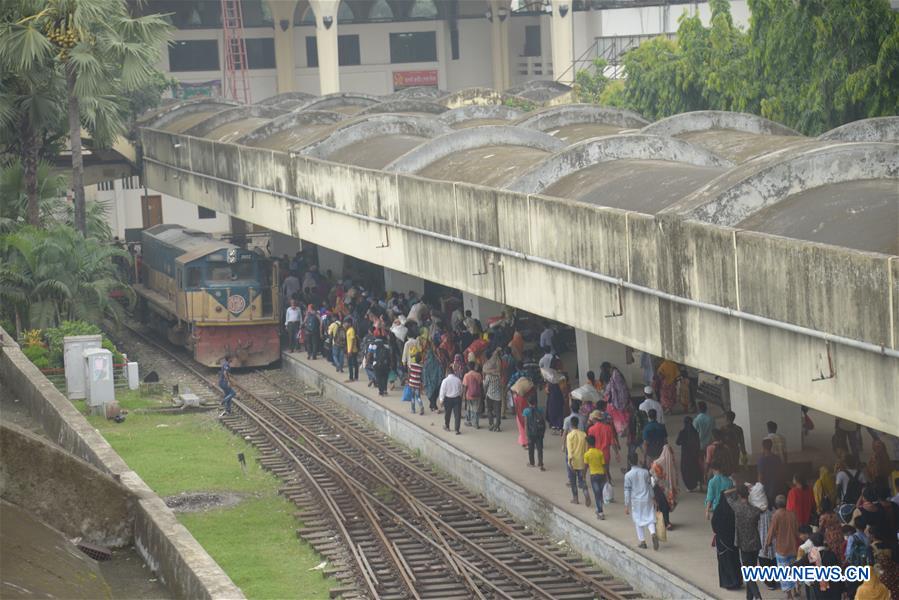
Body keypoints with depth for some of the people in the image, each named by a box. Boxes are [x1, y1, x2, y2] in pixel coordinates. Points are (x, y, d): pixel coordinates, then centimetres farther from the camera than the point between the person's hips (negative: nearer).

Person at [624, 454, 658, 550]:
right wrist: (653, 498, 17)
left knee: (638, 521, 12)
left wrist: (626, 505, -3)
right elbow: (650, 486, 6)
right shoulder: (645, 472, -2)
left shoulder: (628, 475, -9)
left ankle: (642, 541, 14)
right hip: (647, 499, 2)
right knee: (649, 519, 7)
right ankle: (653, 533, -21)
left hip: (635, 501, -2)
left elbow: (627, 491, -7)